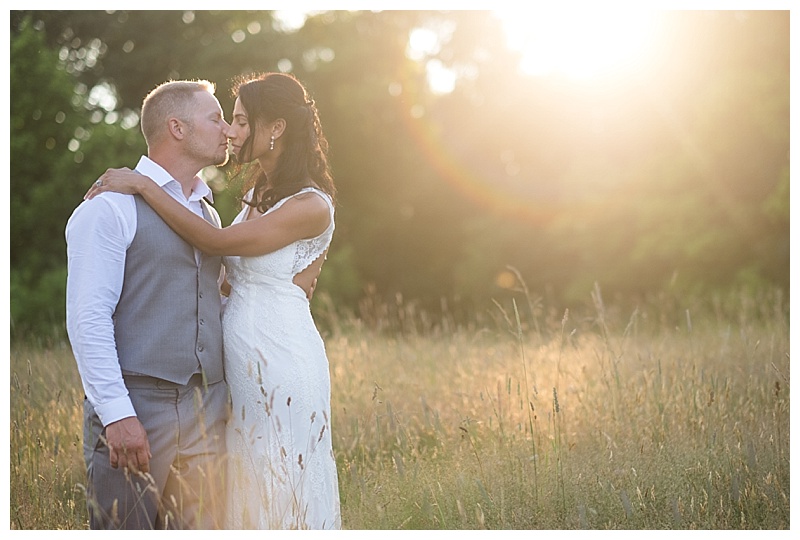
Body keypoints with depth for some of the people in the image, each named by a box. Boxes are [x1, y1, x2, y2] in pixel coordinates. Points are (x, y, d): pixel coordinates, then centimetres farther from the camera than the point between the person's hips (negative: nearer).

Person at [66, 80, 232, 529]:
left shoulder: (209, 214, 19)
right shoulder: (112, 208, -6)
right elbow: (87, 318, -13)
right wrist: (117, 413, -19)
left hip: (207, 412, 7)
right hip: (134, 410, -7)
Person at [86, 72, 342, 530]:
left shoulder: (311, 205, -14)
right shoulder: (258, 194, 13)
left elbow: (218, 242, -19)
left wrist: (144, 185, -15)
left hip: (281, 358, -8)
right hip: (238, 355, 8)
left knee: (284, 485, 0)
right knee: (249, 485, 12)